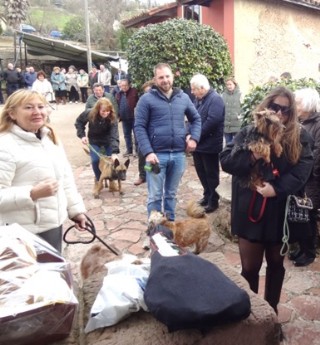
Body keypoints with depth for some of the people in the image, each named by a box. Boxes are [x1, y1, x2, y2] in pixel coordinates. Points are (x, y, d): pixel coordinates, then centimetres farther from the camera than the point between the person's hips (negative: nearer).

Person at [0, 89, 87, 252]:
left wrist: (76, 209, 12)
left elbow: (66, 178, 15)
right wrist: (33, 194, -29)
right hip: (25, 232, -8)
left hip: (54, 223, 8)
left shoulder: (51, 138, 9)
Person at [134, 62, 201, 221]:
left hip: (179, 154, 4)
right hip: (157, 154, -4)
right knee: (155, 196, 3)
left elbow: (196, 119, 21)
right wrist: (148, 152, -17)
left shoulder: (183, 97, 10)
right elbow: (139, 127, -7)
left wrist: (194, 138, 3)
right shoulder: (146, 99, -4)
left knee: (171, 194, 17)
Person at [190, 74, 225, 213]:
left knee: (211, 173, 3)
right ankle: (207, 195, 31)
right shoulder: (198, 99, 12)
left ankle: (213, 200, 16)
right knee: (201, 171, 16)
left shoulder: (215, 99, -15)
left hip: (209, 144, -8)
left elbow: (212, 121, -25)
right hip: (198, 143, 8)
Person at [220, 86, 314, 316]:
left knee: (276, 263, 18)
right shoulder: (249, 133, 0)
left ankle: (272, 308, 38)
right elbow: (225, 160, -6)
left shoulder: (299, 137, -1)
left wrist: (277, 188, -22)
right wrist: (251, 157, -22)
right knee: (250, 267, 7)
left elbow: (303, 169, -10)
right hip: (251, 210, -1)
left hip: (281, 212, 1)